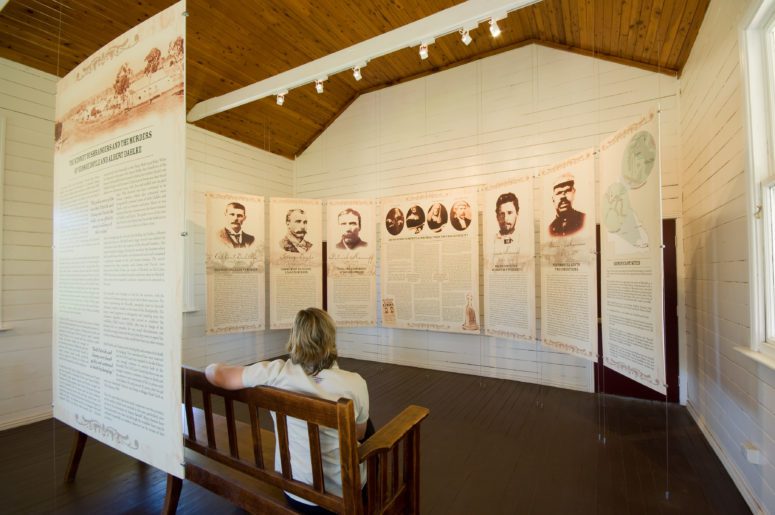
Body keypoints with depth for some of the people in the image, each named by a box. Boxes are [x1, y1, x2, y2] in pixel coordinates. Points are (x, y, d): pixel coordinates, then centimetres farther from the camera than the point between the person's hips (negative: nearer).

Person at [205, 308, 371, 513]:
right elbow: (360, 434, -4)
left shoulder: (276, 373, -21)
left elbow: (217, 374, -11)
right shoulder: (355, 383, -21)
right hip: (344, 494, -1)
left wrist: (214, 366, 12)